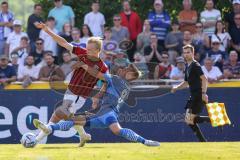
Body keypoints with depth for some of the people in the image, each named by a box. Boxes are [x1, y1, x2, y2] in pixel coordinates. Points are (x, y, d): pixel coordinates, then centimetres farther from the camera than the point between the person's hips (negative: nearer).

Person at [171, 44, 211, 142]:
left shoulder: (195, 65, -10)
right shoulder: (188, 67, 18)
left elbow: (204, 79, -20)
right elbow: (186, 82, 30)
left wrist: (203, 93, -29)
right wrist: (176, 87, 13)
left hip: (199, 96, -10)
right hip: (193, 96, 10)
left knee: (190, 120, -14)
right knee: (188, 120, 9)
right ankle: (202, 141, 12)